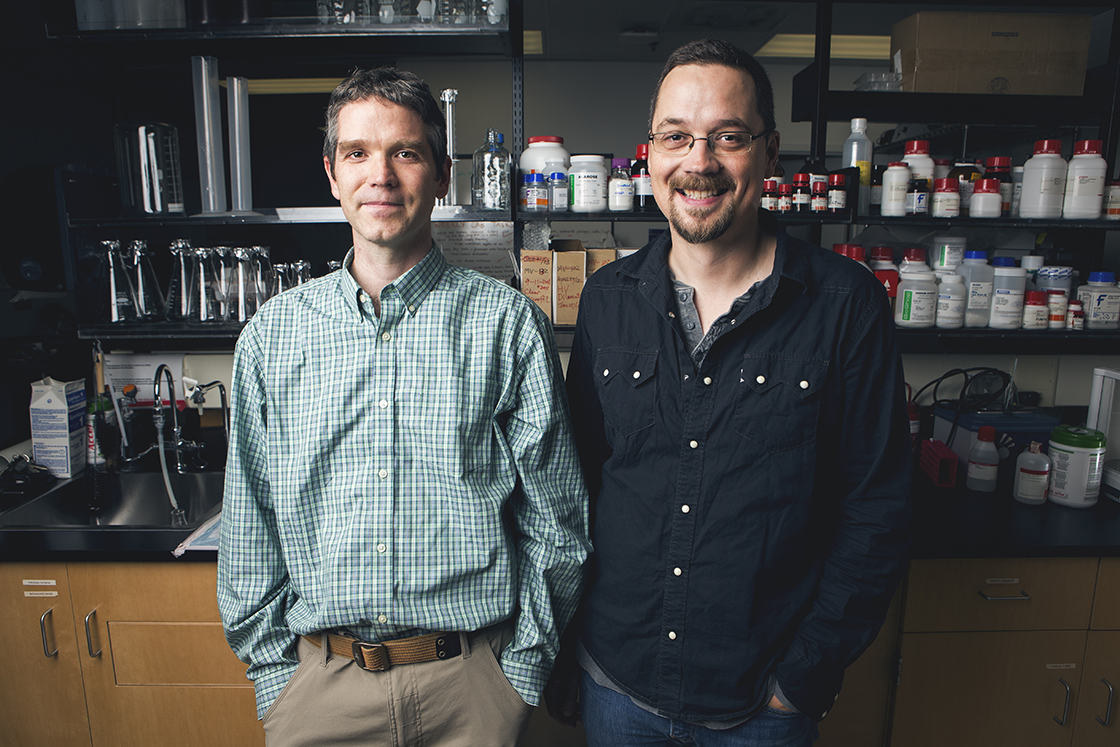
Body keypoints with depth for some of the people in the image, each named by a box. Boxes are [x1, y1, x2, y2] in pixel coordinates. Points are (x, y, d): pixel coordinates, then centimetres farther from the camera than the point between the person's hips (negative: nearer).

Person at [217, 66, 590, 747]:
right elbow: (248, 530, 5)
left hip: (473, 681, -1)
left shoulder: (509, 323, -8)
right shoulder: (272, 334, 0)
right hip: (318, 682, 2)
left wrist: (522, 671, -3)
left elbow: (555, 520, -4)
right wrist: (273, 674, 4)